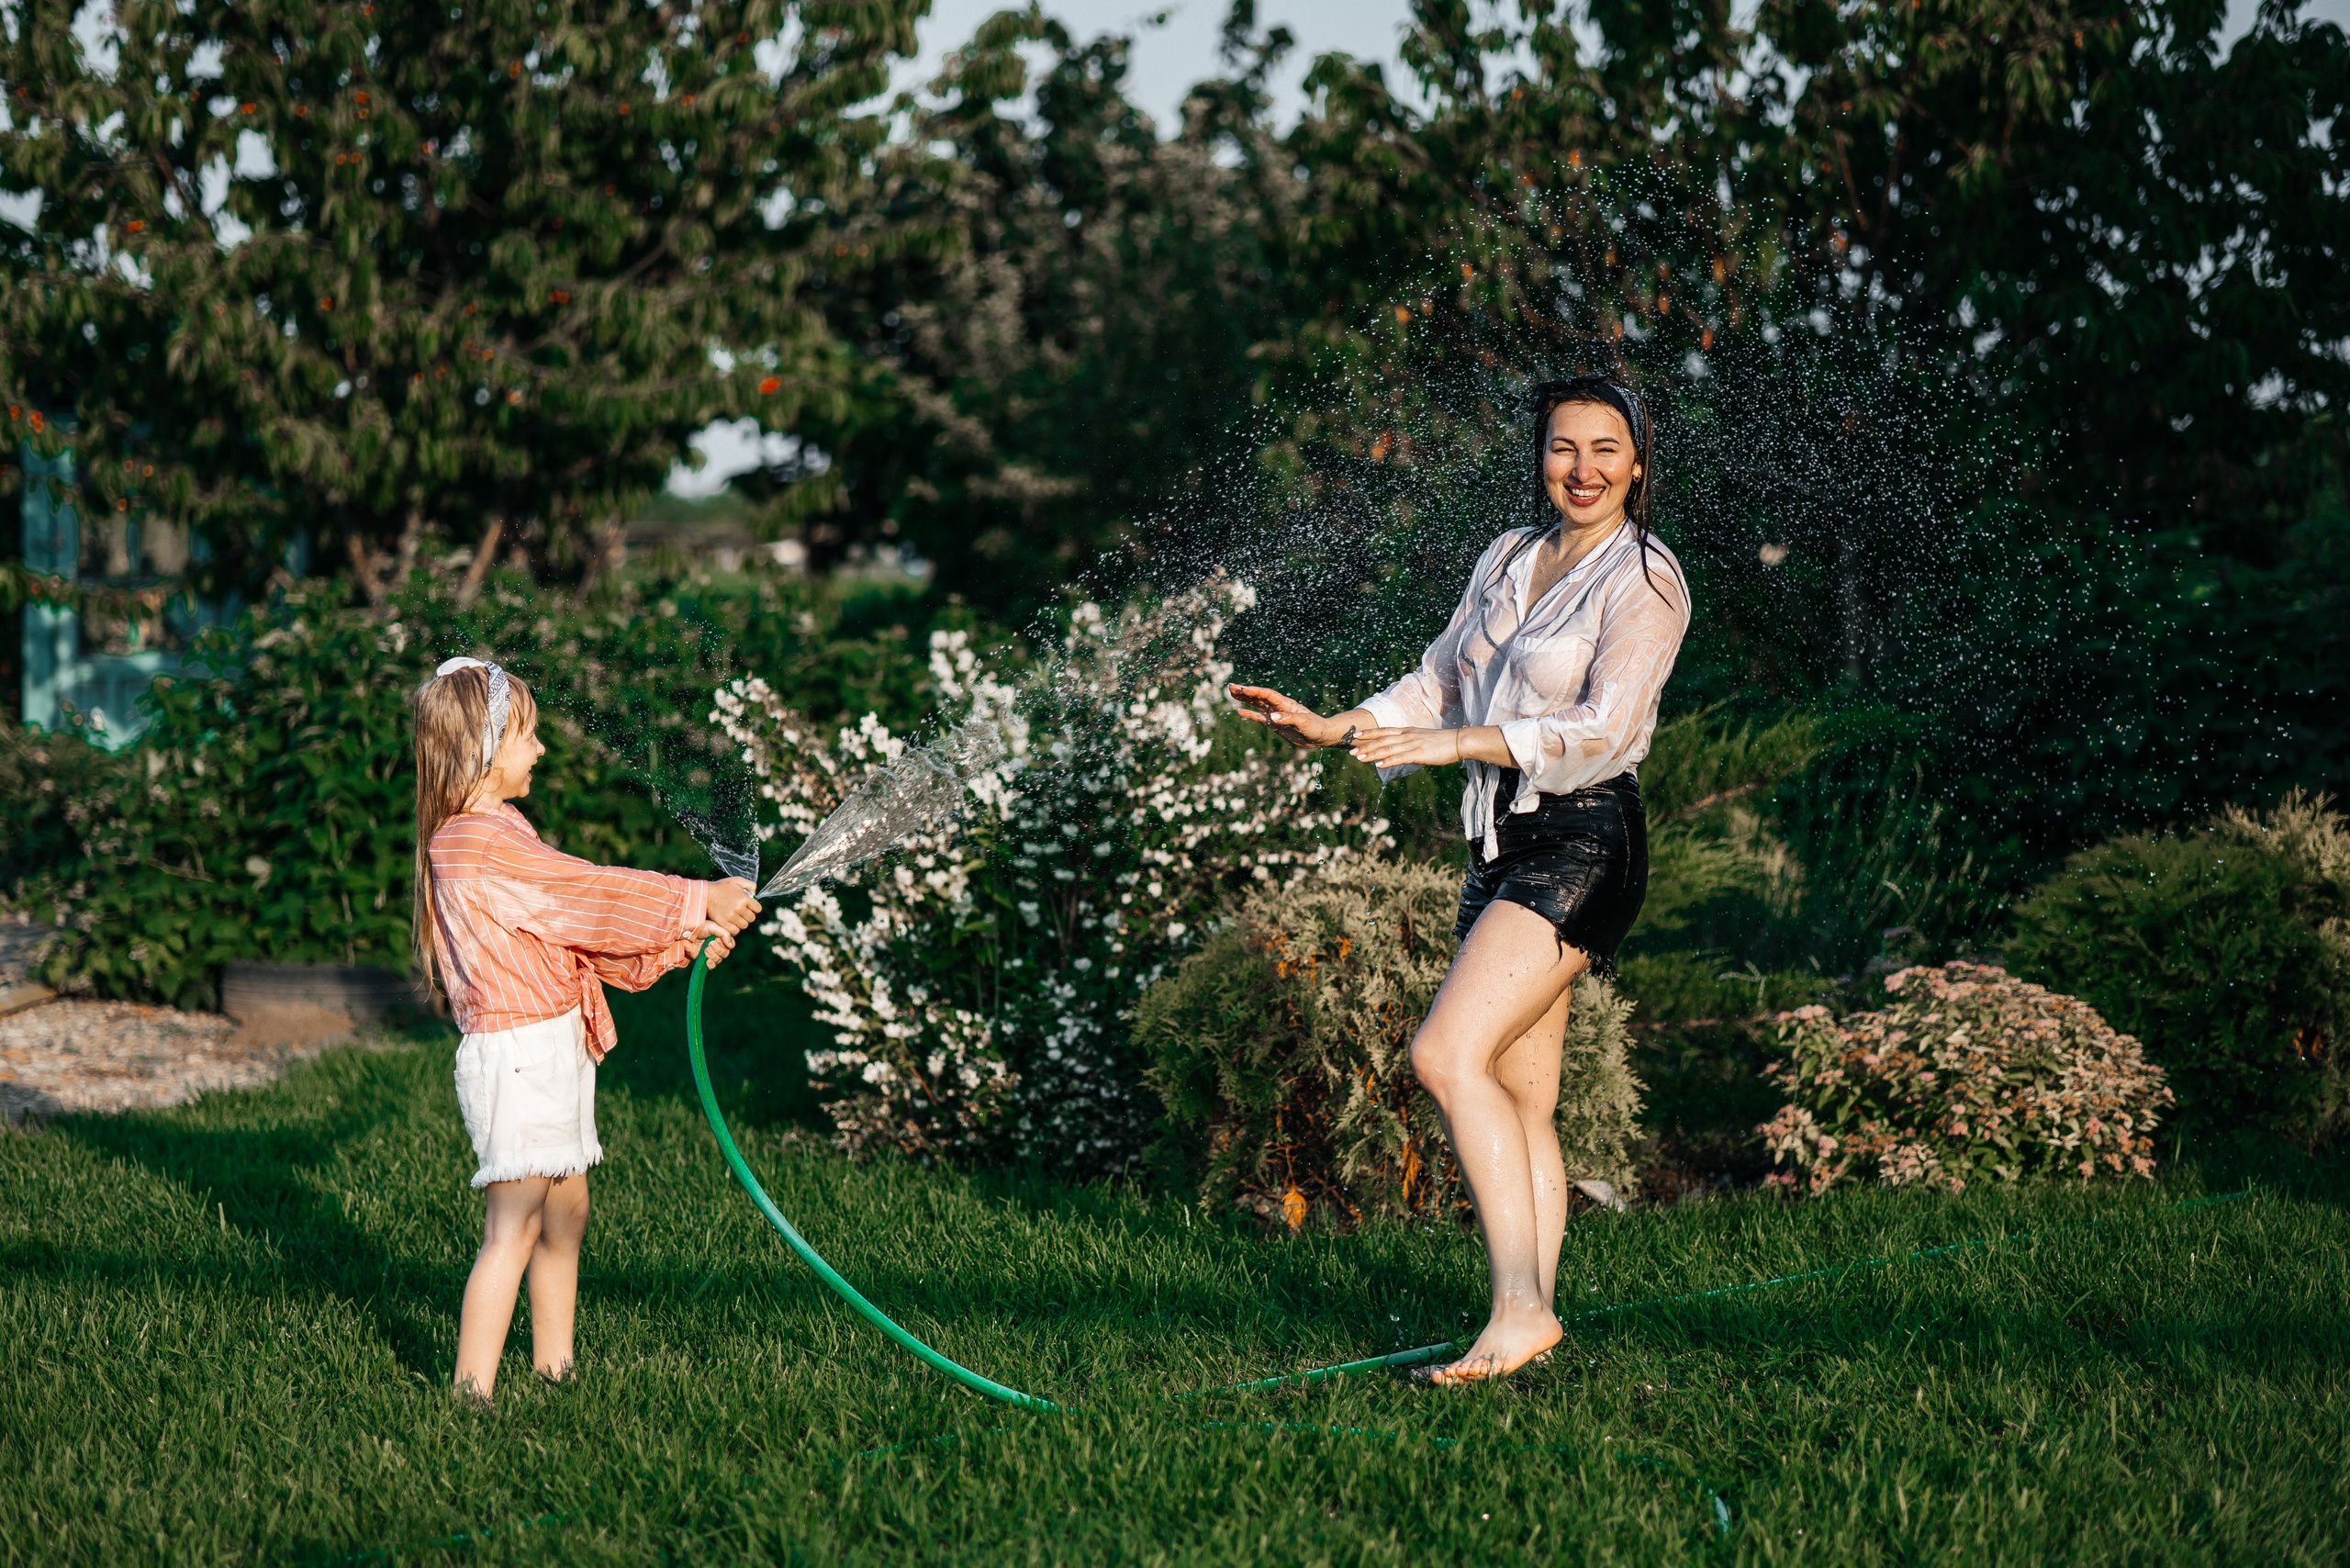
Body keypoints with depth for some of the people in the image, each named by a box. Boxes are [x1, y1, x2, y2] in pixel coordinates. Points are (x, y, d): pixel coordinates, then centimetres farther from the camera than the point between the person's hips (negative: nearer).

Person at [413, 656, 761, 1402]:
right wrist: (699, 902, -9)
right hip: (514, 1056, -11)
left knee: (565, 1211, 17)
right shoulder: (476, 844, -19)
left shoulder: (498, 836, 15)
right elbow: (588, 894, -17)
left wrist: (681, 943, 6)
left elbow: (580, 922, 15)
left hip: (554, 1050, 11)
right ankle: (472, 1394, -10)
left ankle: (555, 1368, 27)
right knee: (513, 1229, -11)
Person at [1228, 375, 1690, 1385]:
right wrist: (1333, 730, 10)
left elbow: (1604, 729, -16)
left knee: (1448, 1053, -21)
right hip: (1502, 844, 8)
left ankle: (1521, 1305, -23)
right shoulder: (1510, 559, 16)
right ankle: (1527, 1318, 7)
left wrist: (1457, 742, -22)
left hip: (1581, 845, -8)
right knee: (1519, 1106, 5)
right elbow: (1440, 683, 23)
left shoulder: (1644, 580, -7)